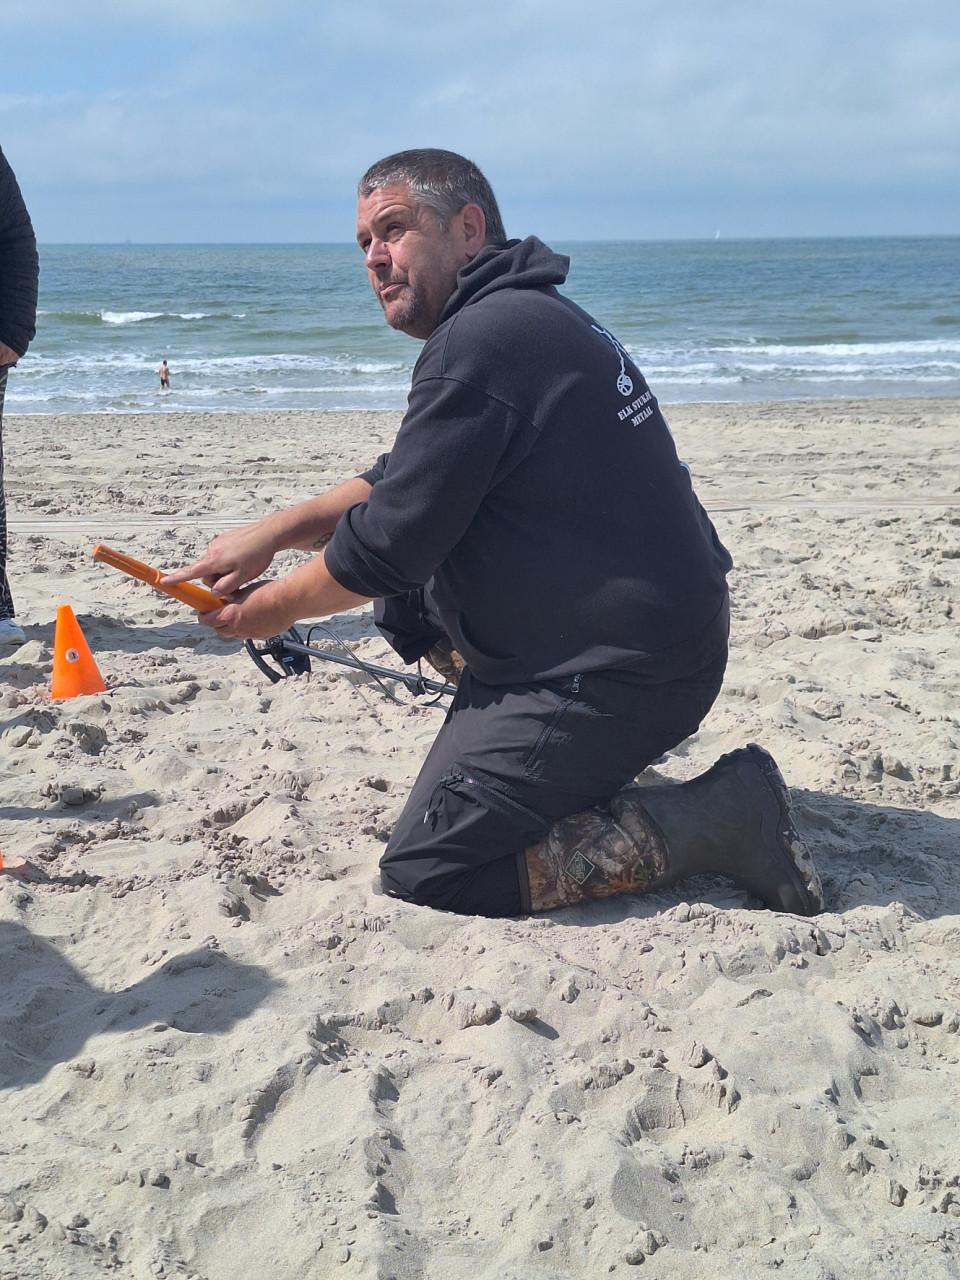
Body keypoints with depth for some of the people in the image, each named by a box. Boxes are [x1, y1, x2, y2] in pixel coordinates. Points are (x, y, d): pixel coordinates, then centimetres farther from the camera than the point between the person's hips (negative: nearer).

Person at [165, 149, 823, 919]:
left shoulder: (481, 342, -19)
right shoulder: (533, 317, 15)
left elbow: (388, 543, -16)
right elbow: (403, 485, 19)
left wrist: (273, 608, 2)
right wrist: (272, 533, 8)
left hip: (616, 672, -10)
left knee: (422, 876, -7)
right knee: (404, 600, 21)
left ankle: (717, 817, -9)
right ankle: (578, 767, 20)